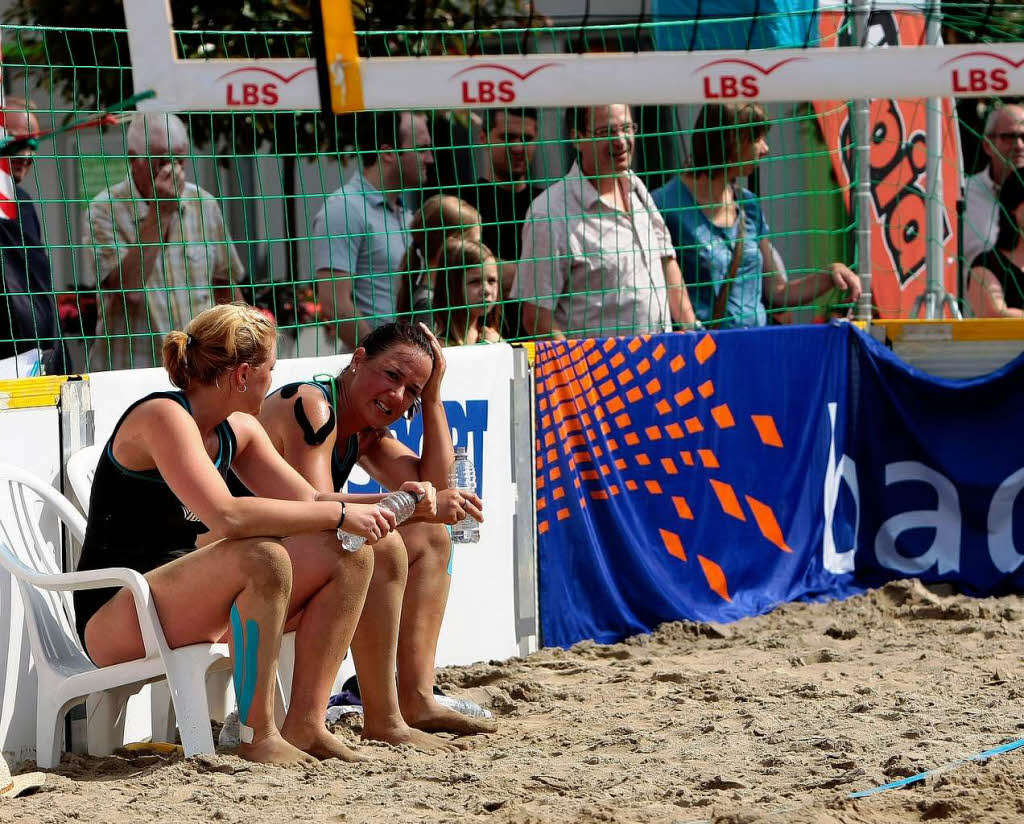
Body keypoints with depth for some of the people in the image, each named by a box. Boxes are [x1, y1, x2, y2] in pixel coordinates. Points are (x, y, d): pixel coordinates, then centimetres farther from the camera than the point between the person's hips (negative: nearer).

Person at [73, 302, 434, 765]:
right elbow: (226, 515, -30)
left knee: (348, 556, -1)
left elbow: (306, 502, 14)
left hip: (183, 601, 9)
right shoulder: (162, 417, -17)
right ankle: (257, 735, -24)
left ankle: (304, 725, -8)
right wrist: (339, 513, -25)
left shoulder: (239, 431, 11)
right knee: (261, 558, -34)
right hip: (114, 619, -9)